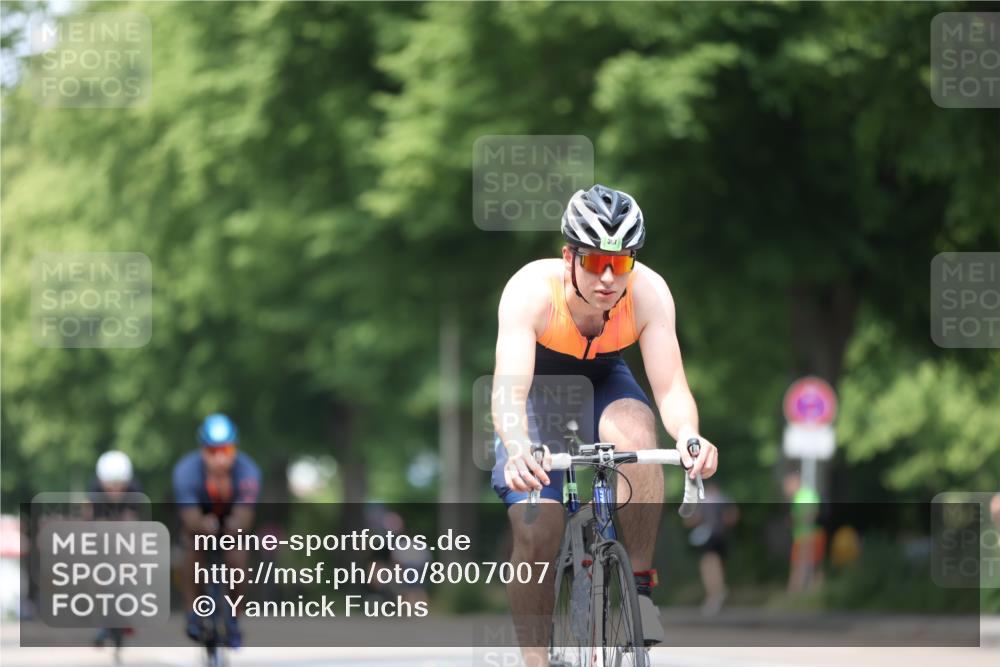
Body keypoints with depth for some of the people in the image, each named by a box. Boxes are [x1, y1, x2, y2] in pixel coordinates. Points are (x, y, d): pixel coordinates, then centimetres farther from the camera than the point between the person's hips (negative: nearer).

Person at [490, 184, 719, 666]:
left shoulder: (649, 293, -29)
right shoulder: (531, 291, -34)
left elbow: (670, 388, -32)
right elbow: (508, 392, -43)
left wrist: (688, 435, -55)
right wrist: (519, 447, -64)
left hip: (603, 382, 1)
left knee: (635, 430, -34)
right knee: (536, 531, -19)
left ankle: (639, 584, -20)